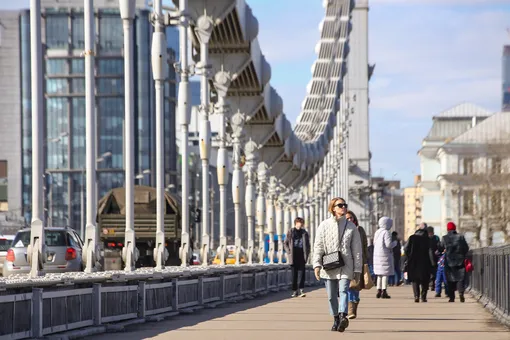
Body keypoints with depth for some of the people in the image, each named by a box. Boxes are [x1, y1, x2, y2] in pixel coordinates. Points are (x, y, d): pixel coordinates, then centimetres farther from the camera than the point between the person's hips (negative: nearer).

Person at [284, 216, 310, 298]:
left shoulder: (305, 233, 9)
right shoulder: (291, 232, 5)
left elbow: (308, 245, 16)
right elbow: (285, 243, 10)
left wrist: (307, 254, 4)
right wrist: (289, 252, -2)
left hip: (302, 256, 0)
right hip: (294, 257, 0)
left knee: (302, 273, -8)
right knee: (294, 274, 4)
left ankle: (301, 290, -11)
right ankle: (294, 291, 11)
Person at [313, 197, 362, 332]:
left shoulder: (351, 227, 7)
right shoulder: (324, 225, 6)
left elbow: (357, 249, 8)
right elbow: (318, 246, 2)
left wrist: (357, 269, 4)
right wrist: (317, 264, -9)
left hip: (345, 266, -1)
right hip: (329, 266, 2)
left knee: (343, 290, -21)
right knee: (331, 295, 6)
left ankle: (343, 316, -37)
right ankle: (336, 319, 20)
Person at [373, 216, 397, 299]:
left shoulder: (377, 232, 10)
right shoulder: (386, 233, -15)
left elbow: (374, 243, 17)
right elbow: (389, 244, -20)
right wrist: (395, 243, -1)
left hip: (377, 255, 8)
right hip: (385, 255, -8)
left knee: (379, 274, 15)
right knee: (385, 273, -4)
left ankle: (379, 290, 17)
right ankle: (384, 291, -7)